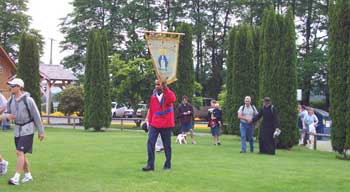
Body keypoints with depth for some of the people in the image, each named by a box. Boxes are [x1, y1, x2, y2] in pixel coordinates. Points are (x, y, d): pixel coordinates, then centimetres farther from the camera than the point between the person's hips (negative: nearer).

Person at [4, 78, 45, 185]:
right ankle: (28, 175, 24)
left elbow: (36, 115, -9)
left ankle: (16, 178, -17)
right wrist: (7, 116, -11)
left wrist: (41, 131, -6)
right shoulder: (10, 101, 3)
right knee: (21, 154, 10)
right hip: (17, 129, 7)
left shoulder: (28, 100, -15)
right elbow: (8, 113, 15)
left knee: (20, 152, -15)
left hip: (27, 130, -7)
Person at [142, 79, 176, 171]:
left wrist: (165, 88, -30)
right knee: (150, 142, -9)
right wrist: (149, 122, 10)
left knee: (167, 145, 6)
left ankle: (168, 165, 17)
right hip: (154, 124, 3)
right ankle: (150, 164, -7)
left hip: (166, 124, -3)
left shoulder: (169, 94, -4)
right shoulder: (153, 95, 8)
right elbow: (151, 110, 13)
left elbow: (173, 99, -29)